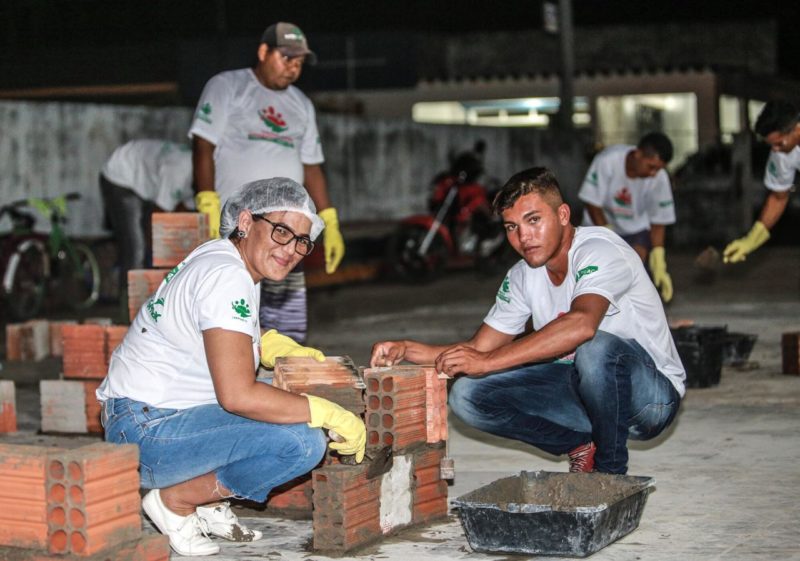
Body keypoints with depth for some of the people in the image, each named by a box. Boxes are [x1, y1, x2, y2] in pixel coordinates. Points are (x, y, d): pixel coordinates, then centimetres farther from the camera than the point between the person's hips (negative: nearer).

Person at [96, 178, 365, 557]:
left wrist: (287, 351, 8)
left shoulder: (223, 258, 10)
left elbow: (239, 341, 28)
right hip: (149, 434, -10)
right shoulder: (226, 277, -19)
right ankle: (177, 499, -6)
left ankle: (208, 502, 10)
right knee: (303, 442, -22)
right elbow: (237, 395, -27)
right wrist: (328, 413, -20)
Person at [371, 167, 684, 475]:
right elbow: (479, 348, 3)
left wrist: (487, 361, -43)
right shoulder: (523, 276, 1)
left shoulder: (600, 251, -23)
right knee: (468, 395, -9)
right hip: (581, 387, 6)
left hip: (653, 392, -6)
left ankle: (611, 470, -14)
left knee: (596, 347, -40)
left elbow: (581, 324, -43)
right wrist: (406, 349, -14)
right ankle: (582, 446, 5)